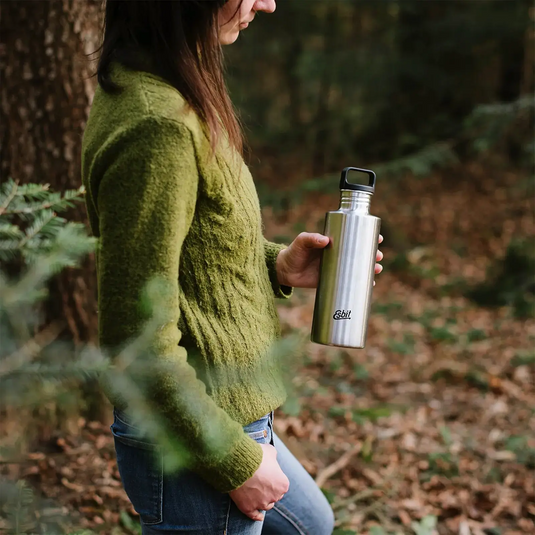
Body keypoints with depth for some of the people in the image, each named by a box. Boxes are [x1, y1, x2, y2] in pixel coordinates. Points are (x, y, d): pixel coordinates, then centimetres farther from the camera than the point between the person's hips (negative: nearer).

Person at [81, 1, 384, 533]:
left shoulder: (143, 87, 3)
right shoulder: (158, 127, -28)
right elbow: (138, 344, -27)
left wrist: (276, 265, 2)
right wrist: (235, 462, -17)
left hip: (224, 416, 10)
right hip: (192, 447, -10)